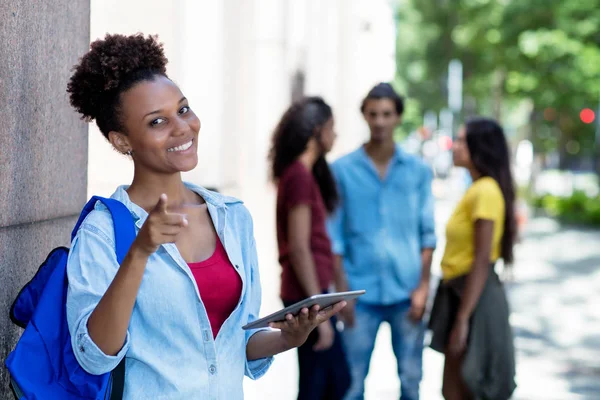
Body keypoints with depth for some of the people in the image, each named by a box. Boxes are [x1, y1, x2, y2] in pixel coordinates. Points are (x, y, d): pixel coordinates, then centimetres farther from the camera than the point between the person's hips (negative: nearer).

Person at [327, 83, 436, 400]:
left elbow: (427, 233, 6)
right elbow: (334, 236, 0)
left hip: (406, 291, 1)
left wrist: (423, 286, -2)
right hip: (361, 292, -1)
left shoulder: (418, 170, 4)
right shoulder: (342, 170, 0)